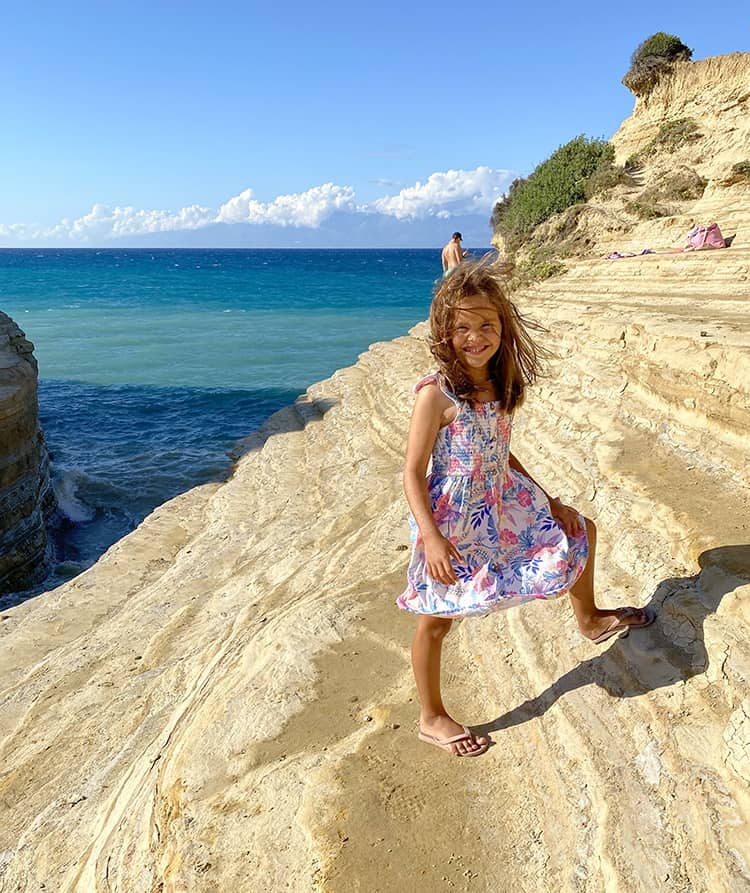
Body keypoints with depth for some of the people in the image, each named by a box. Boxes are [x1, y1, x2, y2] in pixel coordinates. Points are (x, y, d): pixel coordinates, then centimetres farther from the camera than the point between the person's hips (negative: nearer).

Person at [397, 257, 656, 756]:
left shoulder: (500, 385, 1)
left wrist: (548, 500, 12)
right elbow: (413, 473, -19)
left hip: (502, 503, 8)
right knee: (437, 619, 7)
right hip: (452, 519, -7)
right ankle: (432, 719, 28)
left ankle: (589, 618, 47)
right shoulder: (436, 394, -21)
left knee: (579, 530, 21)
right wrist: (431, 538, -27)